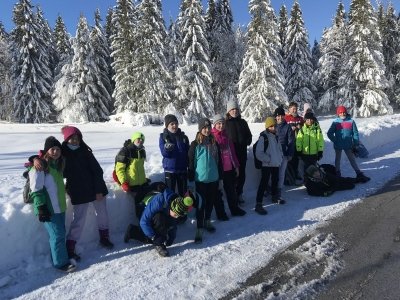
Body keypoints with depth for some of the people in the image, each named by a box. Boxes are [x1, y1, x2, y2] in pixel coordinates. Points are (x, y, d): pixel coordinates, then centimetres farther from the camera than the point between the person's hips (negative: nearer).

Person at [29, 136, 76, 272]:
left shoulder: (58, 164, 12)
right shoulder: (40, 165, -13)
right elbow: (36, 189, -17)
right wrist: (41, 207, -20)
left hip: (60, 206, 8)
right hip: (49, 208, -8)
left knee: (60, 233, 14)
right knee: (57, 235, -4)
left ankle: (58, 258, 28)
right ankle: (61, 262, 8)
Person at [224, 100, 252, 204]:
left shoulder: (243, 122, 10)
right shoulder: (225, 123, -1)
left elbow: (249, 135, 17)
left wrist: (247, 142, 0)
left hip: (242, 152, 4)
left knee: (242, 174, 9)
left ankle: (239, 194, 25)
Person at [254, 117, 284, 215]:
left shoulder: (275, 136, 9)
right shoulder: (263, 137, -15)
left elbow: (279, 148, 23)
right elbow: (259, 153, -19)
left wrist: (280, 157, 10)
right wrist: (268, 159, -16)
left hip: (276, 164, 8)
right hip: (266, 165, -8)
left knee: (275, 180, 22)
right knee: (264, 183, -10)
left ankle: (275, 197, 44)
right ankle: (258, 205, -8)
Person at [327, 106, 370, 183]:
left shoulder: (351, 121, -4)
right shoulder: (335, 122, -5)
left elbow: (355, 133, 0)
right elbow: (330, 133, -2)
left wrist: (356, 144, -2)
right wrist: (335, 141, -8)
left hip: (348, 145, 0)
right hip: (338, 146, 0)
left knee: (352, 160, 6)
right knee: (337, 160, 13)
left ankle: (359, 174, 11)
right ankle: (338, 175, 25)